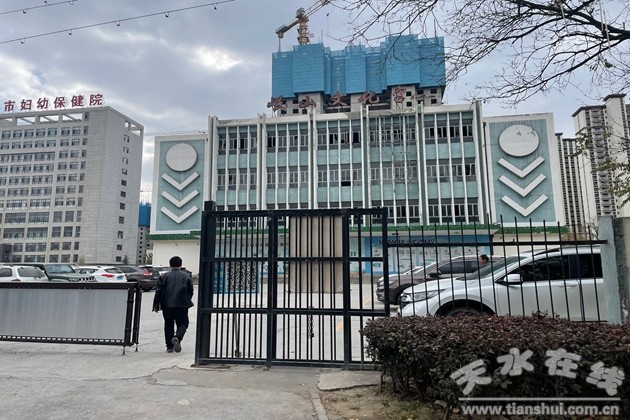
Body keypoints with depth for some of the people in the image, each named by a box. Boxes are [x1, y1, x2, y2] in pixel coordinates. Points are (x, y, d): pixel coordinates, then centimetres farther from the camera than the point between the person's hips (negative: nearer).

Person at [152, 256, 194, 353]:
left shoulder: (164, 276, 4)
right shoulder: (186, 276, 5)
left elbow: (158, 291, 1)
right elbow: (190, 291, 9)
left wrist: (156, 305, 6)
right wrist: (187, 301, 24)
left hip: (167, 305, 1)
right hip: (182, 305, -1)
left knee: (168, 326, 11)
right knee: (182, 324, 7)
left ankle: (169, 346, 12)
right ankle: (177, 338, -19)